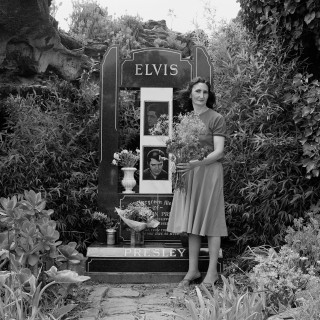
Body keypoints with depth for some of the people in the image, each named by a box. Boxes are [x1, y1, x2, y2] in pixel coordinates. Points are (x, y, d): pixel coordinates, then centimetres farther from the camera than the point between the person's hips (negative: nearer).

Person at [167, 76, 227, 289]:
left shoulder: (216, 119, -4)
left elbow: (219, 152, -10)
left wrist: (196, 163, -23)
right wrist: (178, 163, 0)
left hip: (209, 172, -5)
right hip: (188, 174, 5)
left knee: (210, 221, -1)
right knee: (192, 223, 8)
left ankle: (212, 272, 7)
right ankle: (193, 270, 16)